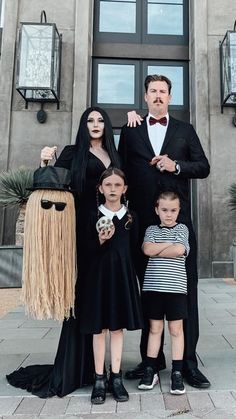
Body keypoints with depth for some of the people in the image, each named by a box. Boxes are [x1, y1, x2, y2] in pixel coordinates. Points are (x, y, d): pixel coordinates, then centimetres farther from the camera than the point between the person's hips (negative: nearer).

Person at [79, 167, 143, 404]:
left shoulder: (130, 217, 4)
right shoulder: (94, 216, -1)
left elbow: (133, 250, 9)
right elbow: (87, 250, -2)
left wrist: (130, 274, 5)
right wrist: (101, 240, -20)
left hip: (122, 275, 2)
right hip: (99, 275, -1)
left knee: (118, 327, 9)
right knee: (99, 328, 6)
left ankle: (116, 377, 22)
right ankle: (99, 379, 19)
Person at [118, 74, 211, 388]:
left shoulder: (185, 130, 13)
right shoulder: (130, 132, 14)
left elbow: (203, 167, 8)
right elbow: (122, 172, 10)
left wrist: (176, 166, -10)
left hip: (179, 220, 0)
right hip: (143, 221, 1)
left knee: (186, 289, 0)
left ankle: (189, 361, 12)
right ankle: (152, 357, 23)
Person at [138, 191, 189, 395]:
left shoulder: (182, 228, 4)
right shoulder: (152, 229, 8)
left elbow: (179, 250, -13)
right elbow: (147, 249, -11)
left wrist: (156, 250, -7)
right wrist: (170, 243, -8)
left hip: (176, 287, -1)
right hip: (153, 286, 1)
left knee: (176, 329, 7)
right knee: (155, 328, 10)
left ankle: (177, 373, 19)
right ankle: (150, 370, 22)